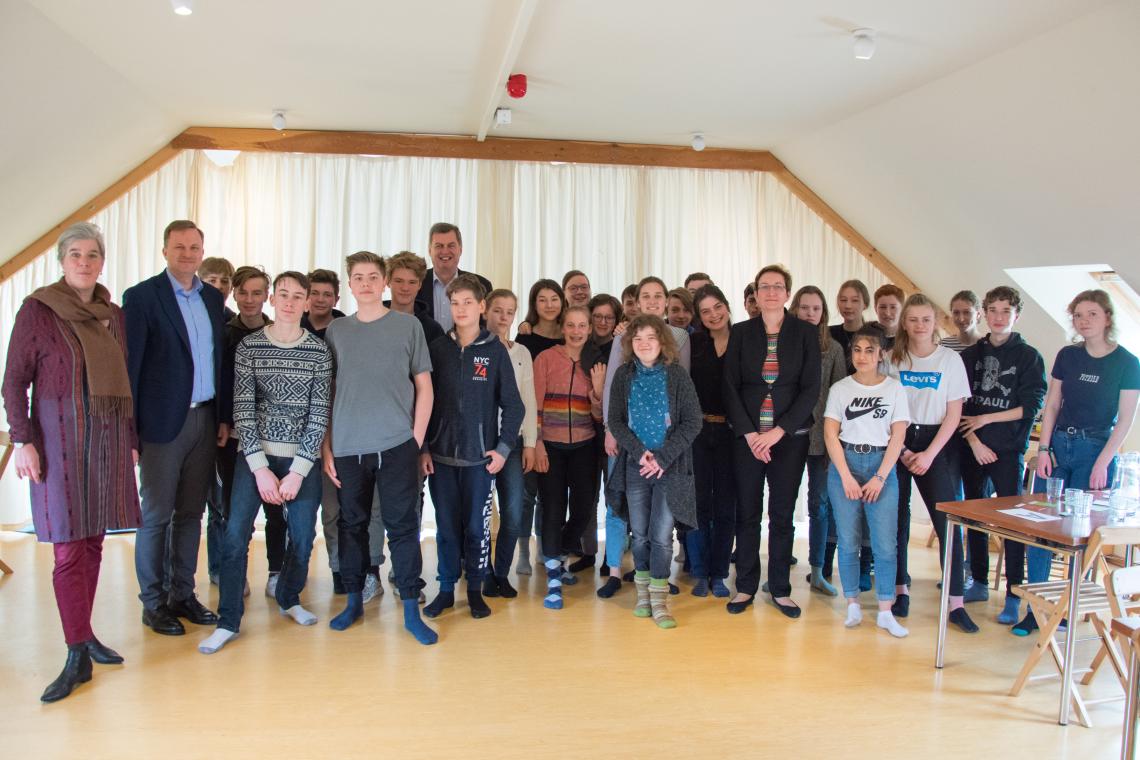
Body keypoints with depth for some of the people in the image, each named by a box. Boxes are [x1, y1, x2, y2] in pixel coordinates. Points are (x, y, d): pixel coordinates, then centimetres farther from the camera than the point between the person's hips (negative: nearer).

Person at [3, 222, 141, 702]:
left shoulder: (113, 315, 10)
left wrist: (131, 440, 13)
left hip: (107, 438, 4)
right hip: (60, 437, -4)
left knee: (93, 541, 9)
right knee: (69, 547, -3)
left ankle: (82, 633, 21)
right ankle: (77, 656, 3)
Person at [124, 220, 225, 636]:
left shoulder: (212, 298, 11)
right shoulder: (141, 296, -5)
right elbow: (129, 364, -8)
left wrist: (223, 416, 9)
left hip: (204, 419, 5)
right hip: (162, 422, -5)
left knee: (191, 513, 12)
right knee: (156, 516, 4)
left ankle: (182, 594, 24)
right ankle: (153, 603, 16)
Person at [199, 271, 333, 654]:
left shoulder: (319, 350, 0)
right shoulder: (248, 346, 0)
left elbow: (319, 413, -3)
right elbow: (242, 409, -4)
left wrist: (298, 471, -9)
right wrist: (261, 467, -11)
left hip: (303, 457, 1)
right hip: (255, 454, 0)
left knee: (303, 536, 4)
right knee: (236, 533, -7)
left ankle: (288, 598, 31)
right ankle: (228, 621, 7)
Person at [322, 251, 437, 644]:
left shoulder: (408, 326, 3)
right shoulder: (336, 330, 8)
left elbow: (424, 388, 4)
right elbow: (326, 393, 10)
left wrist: (416, 440, -2)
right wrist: (325, 447, 5)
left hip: (396, 447, -2)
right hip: (347, 448, 2)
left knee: (403, 526, 1)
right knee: (352, 524, 11)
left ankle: (411, 609, 9)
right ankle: (354, 600, 26)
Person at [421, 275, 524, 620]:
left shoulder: (495, 350, 0)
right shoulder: (437, 348, 3)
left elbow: (513, 405, 2)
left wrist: (503, 448, -4)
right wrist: (423, 448, 0)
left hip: (480, 456, -1)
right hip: (440, 454, 1)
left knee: (477, 526, 4)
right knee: (446, 526, 8)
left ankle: (475, 589, 19)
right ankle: (446, 588, 21)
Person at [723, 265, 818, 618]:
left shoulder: (806, 333, 2)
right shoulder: (740, 333, 4)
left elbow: (811, 388, -4)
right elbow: (730, 387, 0)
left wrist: (778, 431, -12)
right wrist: (749, 434, -10)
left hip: (790, 436, 0)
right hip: (747, 436, 1)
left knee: (783, 514, 6)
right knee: (747, 513, 5)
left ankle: (780, 589, 18)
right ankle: (745, 587, 16)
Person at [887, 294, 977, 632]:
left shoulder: (951, 359, 2)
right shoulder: (893, 359, 2)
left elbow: (953, 414, 0)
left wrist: (929, 454, -8)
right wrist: (902, 451, -7)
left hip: (936, 443, 0)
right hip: (895, 444, 1)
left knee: (948, 521, -6)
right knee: (897, 519, 2)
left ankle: (956, 603, -3)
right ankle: (901, 590, 16)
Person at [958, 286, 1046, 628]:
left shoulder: (1028, 356, 1)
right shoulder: (970, 355, 8)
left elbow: (1031, 407, -6)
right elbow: (957, 405, 3)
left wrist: (986, 419, -10)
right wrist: (974, 441, -8)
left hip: (1009, 450, -3)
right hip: (972, 449, 3)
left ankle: (1014, 596, 2)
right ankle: (980, 583, 22)